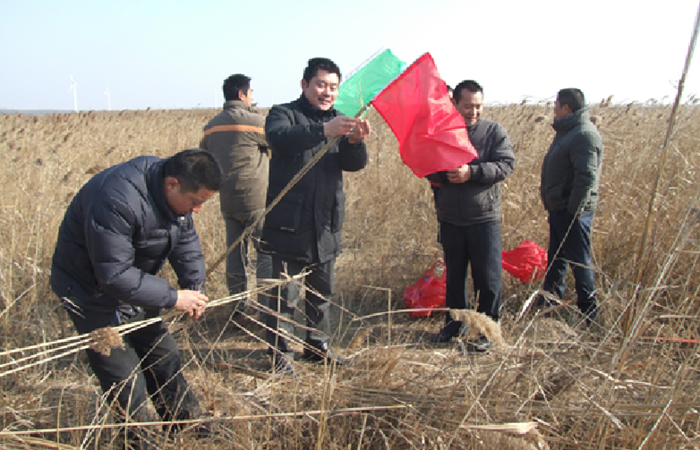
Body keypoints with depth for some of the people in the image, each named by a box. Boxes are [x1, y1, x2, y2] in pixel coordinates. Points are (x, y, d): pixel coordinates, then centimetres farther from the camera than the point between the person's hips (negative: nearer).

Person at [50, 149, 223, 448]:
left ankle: (187, 424, 31)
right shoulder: (118, 200, -37)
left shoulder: (176, 193, -9)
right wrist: (172, 298, -29)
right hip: (95, 294, -8)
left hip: (135, 283, 8)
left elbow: (186, 241, 2)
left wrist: (194, 288, -13)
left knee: (164, 356, 15)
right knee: (126, 379, -5)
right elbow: (114, 275, -35)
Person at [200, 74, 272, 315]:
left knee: (235, 253, 13)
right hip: (254, 199, -7)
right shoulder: (254, 121, -11)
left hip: (227, 201, 7)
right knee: (268, 252, 0)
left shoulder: (211, 126, 11)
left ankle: (238, 304, 21)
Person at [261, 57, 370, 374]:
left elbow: (355, 164, -2)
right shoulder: (284, 114, -4)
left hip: (326, 224, 6)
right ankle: (280, 353, 16)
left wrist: (355, 142, -25)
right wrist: (323, 130, -42)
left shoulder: (339, 121, 12)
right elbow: (280, 138, -28)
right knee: (285, 296, 0)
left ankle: (318, 346, 33)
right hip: (289, 224, -5)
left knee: (322, 291, 17)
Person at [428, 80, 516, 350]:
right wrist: (445, 173, -18)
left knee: (488, 278, 2)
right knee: (454, 275, 16)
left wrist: (472, 172, -23)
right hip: (450, 218, 3)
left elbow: (507, 164, -12)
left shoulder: (494, 131, -1)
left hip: (484, 218, -3)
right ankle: (454, 322, 32)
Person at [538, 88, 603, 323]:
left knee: (579, 262, 0)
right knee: (555, 257, 21)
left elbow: (586, 178, -25)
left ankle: (587, 313, 11)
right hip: (558, 208, 10)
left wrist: (574, 211, -24)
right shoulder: (567, 131, 14)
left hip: (573, 211, -10)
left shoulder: (585, 135, -19)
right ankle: (550, 298, 35)